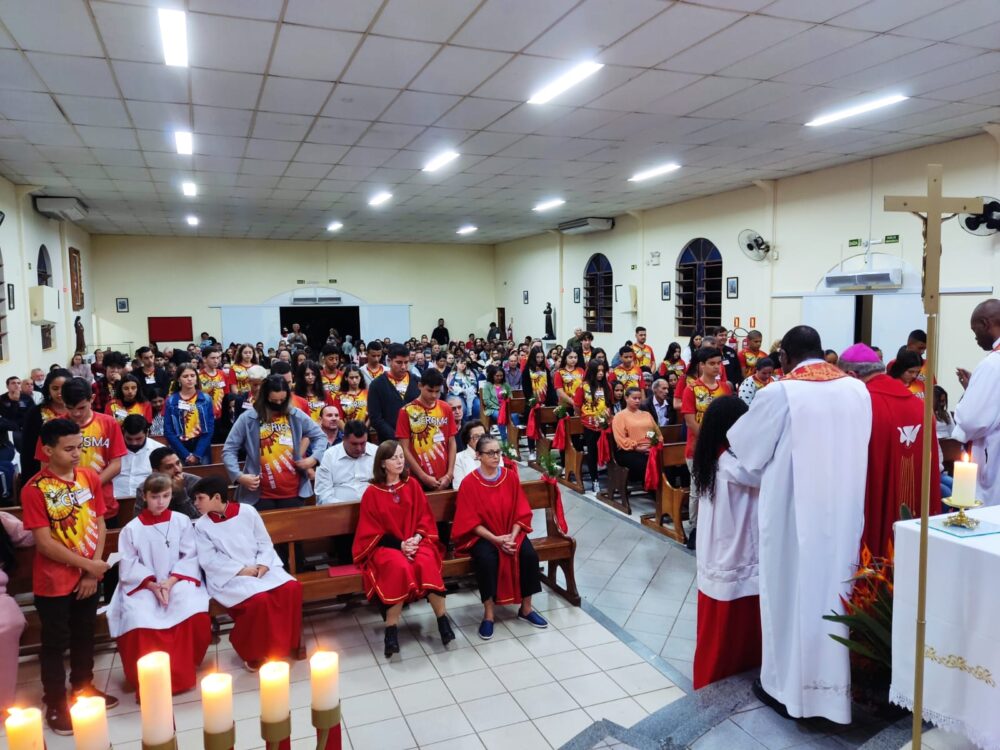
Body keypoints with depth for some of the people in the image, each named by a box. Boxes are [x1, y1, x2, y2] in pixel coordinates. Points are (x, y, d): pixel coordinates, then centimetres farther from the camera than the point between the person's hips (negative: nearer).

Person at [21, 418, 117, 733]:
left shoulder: (90, 477, -3)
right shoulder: (34, 489, -17)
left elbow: (99, 524, 1)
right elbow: (44, 543, -17)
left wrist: (93, 572, -6)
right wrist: (88, 565, -14)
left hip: (88, 577, 5)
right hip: (54, 583, -4)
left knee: (85, 636, 19)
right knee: (55, 643, 9)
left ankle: (82, 688, 38)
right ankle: (55, 705, 25)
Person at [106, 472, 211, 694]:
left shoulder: (182, 521, 2)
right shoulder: (132, 528, 0)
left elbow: (190, 557, -1)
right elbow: (128, 567, -2)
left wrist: (171, 581, -15)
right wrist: (152, 585, -15)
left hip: (177, 582, 0)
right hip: (143, 586, 0)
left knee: (196, 615, -28)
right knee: (139, 623, -30)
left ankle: (182, 670, -2)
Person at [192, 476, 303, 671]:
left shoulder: (247, 511, 3)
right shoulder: (201, 525, 0)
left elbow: (265, 542, 7)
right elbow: (208, 560, -6)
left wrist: (263, 564, -12)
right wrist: (241, 570, -15)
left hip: (260, 568, 3)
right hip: (229, 577, -3)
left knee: (292, 588, -22)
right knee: (259, 599, -32)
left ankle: (281, 644, -2)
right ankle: (253, 652, -6)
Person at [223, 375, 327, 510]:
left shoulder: (296, 415, 2)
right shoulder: (248, 418, -5)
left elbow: (320, 436, 11)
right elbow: (228, 450, -2)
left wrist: (314, 458, -7)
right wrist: (239, 476, -15)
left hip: (293, 492, 2)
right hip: (261, 495, -2)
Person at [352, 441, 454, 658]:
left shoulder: (412, 485, 6)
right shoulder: (372, 492, -3)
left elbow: (424, 517, 7)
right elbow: (371, 531, -3)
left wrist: (416, 538, -13)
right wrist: (399, 545, -15)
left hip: (415, 541, 2)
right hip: (385, 546, -2)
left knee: (427, 563, -31)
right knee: (399, 567, -35)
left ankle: (442, 619, -20)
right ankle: (391, 630, -25)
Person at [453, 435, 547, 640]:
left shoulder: (510, 477, -1)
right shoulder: (469, 483, -11)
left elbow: (521, 512, 2)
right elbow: (470, 521, -11)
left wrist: (512, 536, -14)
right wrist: (496, 539, -20)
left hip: (511, 532, 3)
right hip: (482, 535, -3)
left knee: (530, 555, -23)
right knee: (487, 560, -33)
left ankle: (526, 608, -3)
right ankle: (488, 614, -16)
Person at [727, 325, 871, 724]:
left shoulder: (779, 393, -14)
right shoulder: (858, 390, 1)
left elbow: (745, 446, -5)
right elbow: (858, 447, 12)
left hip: (794, 512, -5)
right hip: (845, 510, 5)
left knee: (792, 590, 8)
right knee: (835, 587, 17)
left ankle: (786, 683, 21)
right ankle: (835, 682, 32)